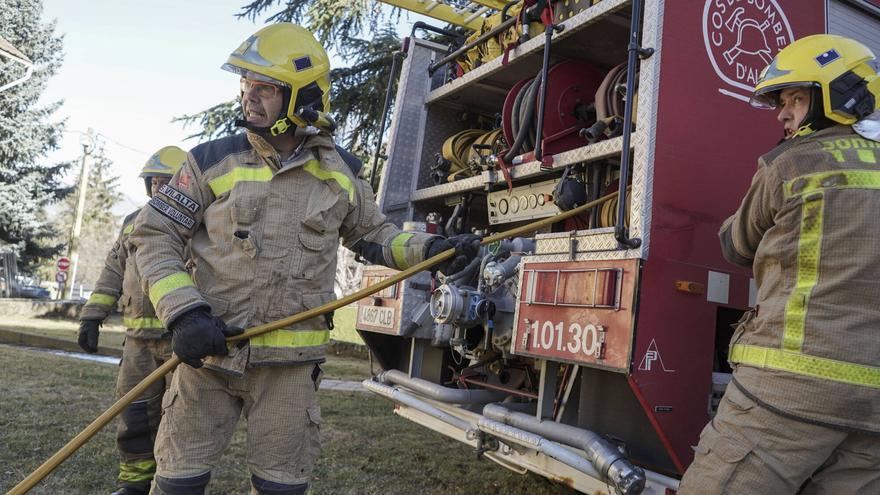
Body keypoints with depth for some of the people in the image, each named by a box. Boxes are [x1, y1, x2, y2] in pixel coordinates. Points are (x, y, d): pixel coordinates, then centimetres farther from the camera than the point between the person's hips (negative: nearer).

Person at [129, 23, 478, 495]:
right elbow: (155, 236, 0)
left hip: (290, 364, 1)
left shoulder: (338, 171, 3)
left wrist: (430, 249, -2)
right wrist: (184, 313, -14)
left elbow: (373, 236, 15)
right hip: (210, 350, 0)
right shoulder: (213, 160, -2)